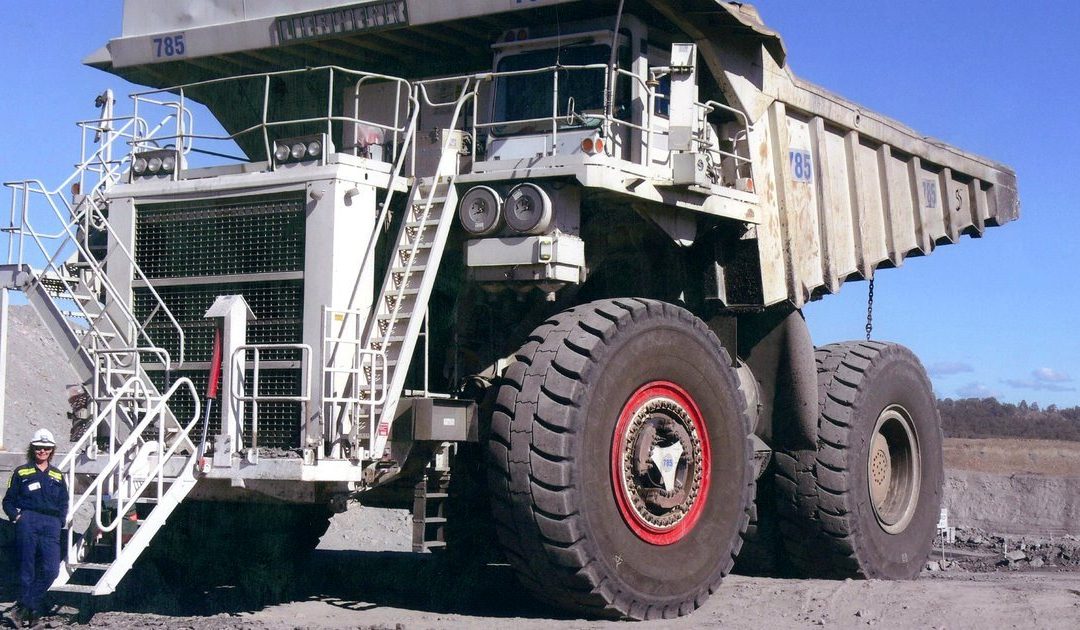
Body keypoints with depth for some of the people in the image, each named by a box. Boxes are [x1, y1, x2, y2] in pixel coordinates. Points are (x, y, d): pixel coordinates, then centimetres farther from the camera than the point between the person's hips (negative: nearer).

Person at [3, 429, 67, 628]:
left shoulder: (57, 476, 19)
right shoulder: (21, 472, 10)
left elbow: (64, 504, 22)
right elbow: (9, 501, 11)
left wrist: (60, 521, 6)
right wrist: (15, 516, -5)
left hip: (51, 525, 2)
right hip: (28, 521, -2)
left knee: (51, 570, -12)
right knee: (27, 569, -5)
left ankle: (23, 609, -3)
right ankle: (32, 610, 3)